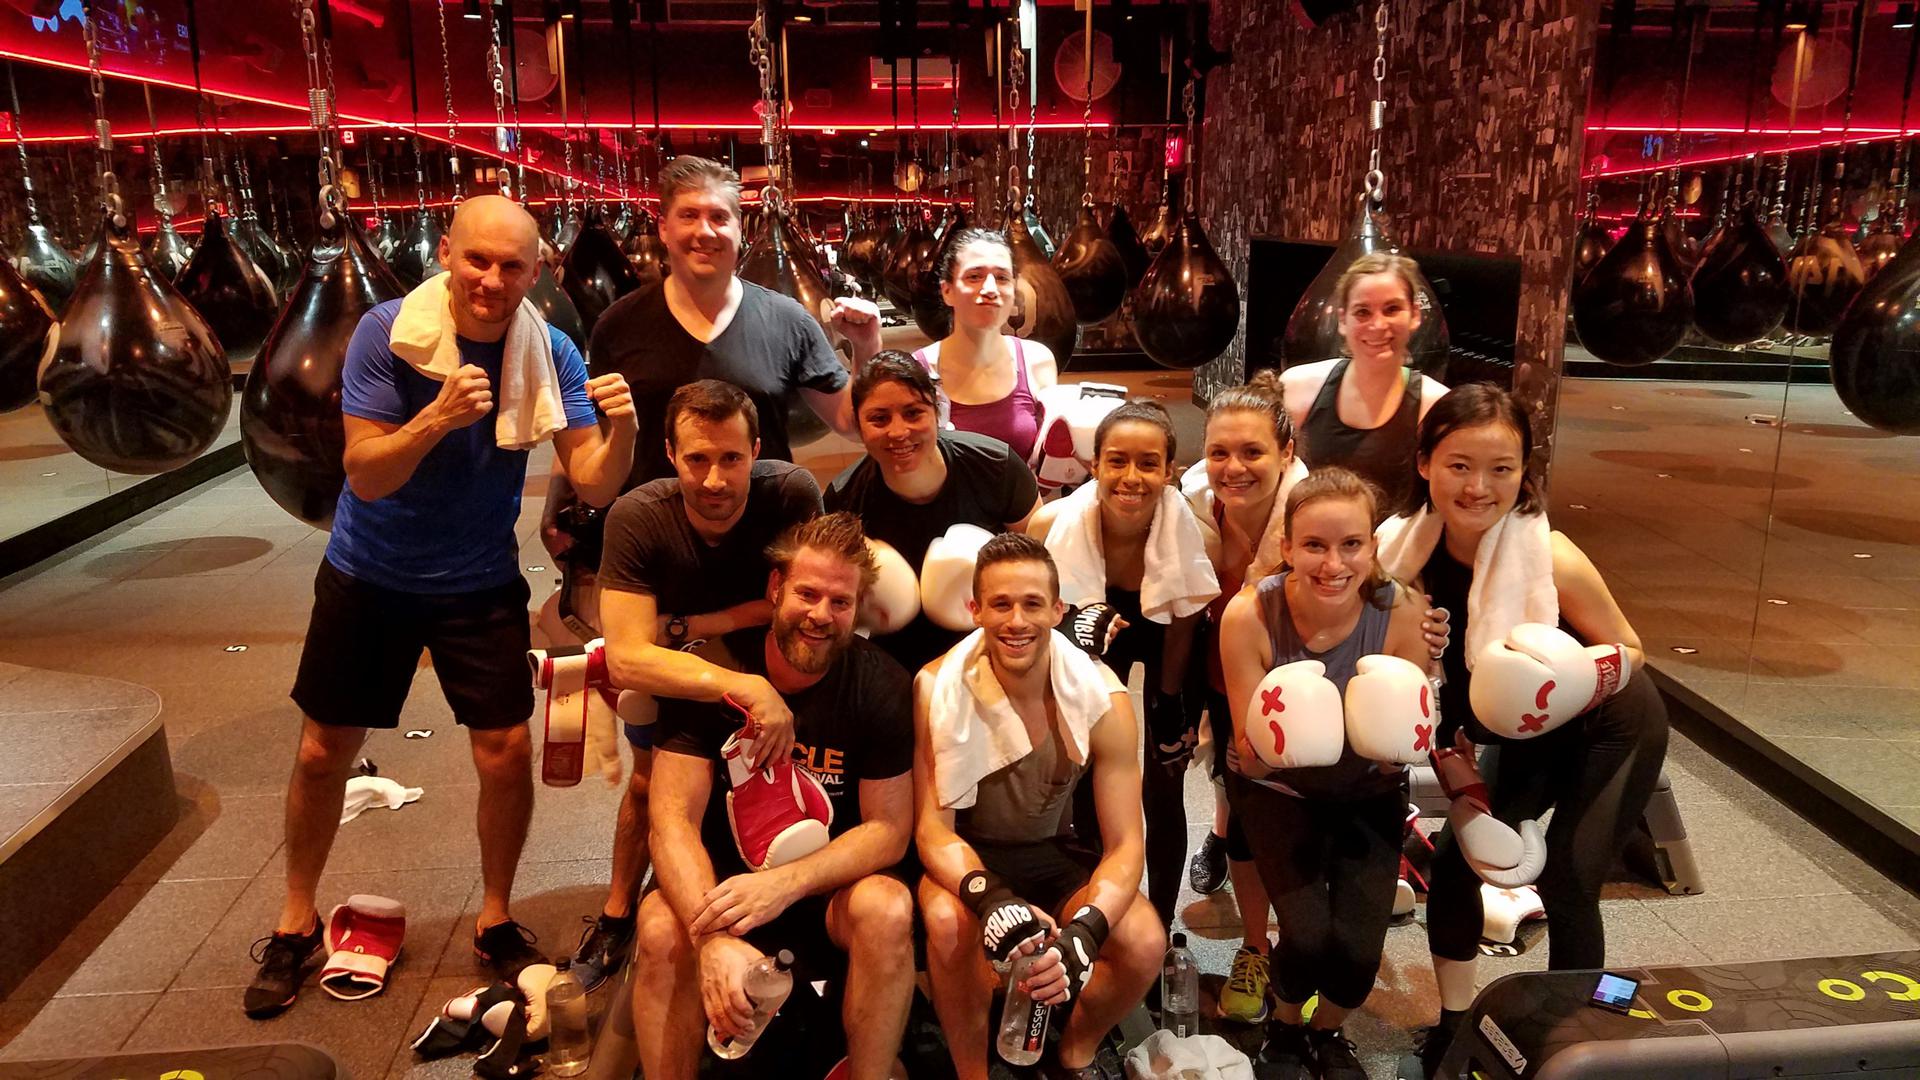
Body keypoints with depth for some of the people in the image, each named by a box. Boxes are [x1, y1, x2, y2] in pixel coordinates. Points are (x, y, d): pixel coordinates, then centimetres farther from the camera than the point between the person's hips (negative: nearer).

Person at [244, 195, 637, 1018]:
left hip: (481, 582, 1)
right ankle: (296, 922, 33)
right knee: (325, 751, 10)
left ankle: (495, 921, 20)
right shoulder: (386, 333, -18)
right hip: (371, 576, 0)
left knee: (507, 752, -3)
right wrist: (438, 416, -40)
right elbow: (365, 475, -22)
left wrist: (621, 429, -40)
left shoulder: (549, 353, -14)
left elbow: (593, 483, -19)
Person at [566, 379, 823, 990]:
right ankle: (618, 914, 36)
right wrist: (744, 688, -55)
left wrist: (688, 627, -30)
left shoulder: (793, 495, -35)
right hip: (666, 667, 1)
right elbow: (627, 659, -43)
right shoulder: (636, 519, -36)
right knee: (650, 783, 12)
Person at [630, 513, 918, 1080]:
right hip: (720, 882, 0)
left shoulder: (882, 686, -13)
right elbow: (673, 820, -17)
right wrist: (715, 937, -35)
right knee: (661, 928, -30)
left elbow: (889, 828, -11)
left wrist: (784, 884, -29)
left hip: (830, 889, 0)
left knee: (887, 909, -30)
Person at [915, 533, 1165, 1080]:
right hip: (967, 853, -1)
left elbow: (1124, 845, -16)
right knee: (948, 921, -35)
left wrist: (1085, 930, -37)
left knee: (1145, 944, -23)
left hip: (1054, 852, 2)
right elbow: (933, 829, -18)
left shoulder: (1100, 696, -17)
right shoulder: (938, 688, -21)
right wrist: (989, 896, -40)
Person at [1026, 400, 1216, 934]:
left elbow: (1182, 630, -15)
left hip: (1160, 646, -1)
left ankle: (1160, 929, 23)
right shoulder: (1053, 527, -32)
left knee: (1162, 796, 3)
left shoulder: (1189, 535, -32)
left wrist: (1169, 707, -6)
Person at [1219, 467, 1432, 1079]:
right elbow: (1253, 762, -18)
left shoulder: (1402, 616, -23)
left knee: (1359, 950, -12)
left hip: (1369, 793, 1)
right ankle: (1284, 1029, 19)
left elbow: (1397, 761, -13)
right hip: (1278, 789, -1)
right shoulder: (1250, 616, -26)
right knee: (1307, 936, -18)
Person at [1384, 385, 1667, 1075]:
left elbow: (1629, 648, -17)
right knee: (1457, 859, 2)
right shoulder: (1410, 550, -21)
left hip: (1610, 730, -4)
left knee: (1564, 881, -10)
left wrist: (1596, 672, -37)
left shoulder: (1552, 559, -33)